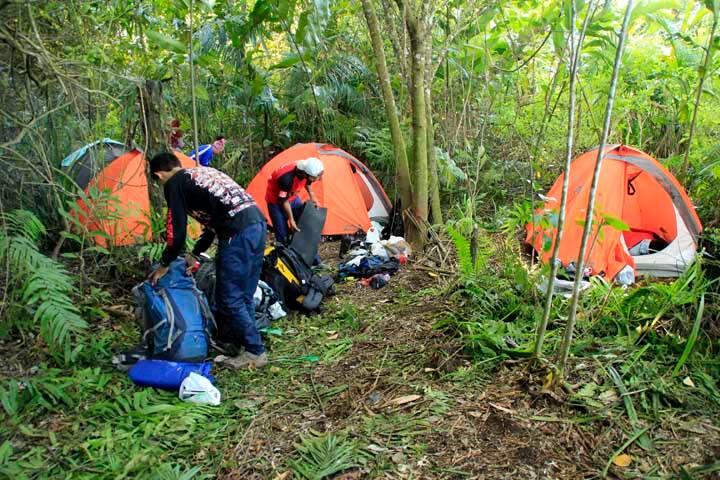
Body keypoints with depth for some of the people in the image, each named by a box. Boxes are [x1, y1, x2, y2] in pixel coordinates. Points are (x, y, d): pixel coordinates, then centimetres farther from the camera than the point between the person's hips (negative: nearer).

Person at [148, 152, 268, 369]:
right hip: (258, 222, 9)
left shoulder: (174, 183, 4)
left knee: (229, 297, 2)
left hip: (238, 233, -9)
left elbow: (177, 229, 2)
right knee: (244, 296, 19)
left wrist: (164, 264, 16)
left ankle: (255, 352, 9)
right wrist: (195, 254, 37)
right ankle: (241, 340, 29)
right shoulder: (203, 172, 28)